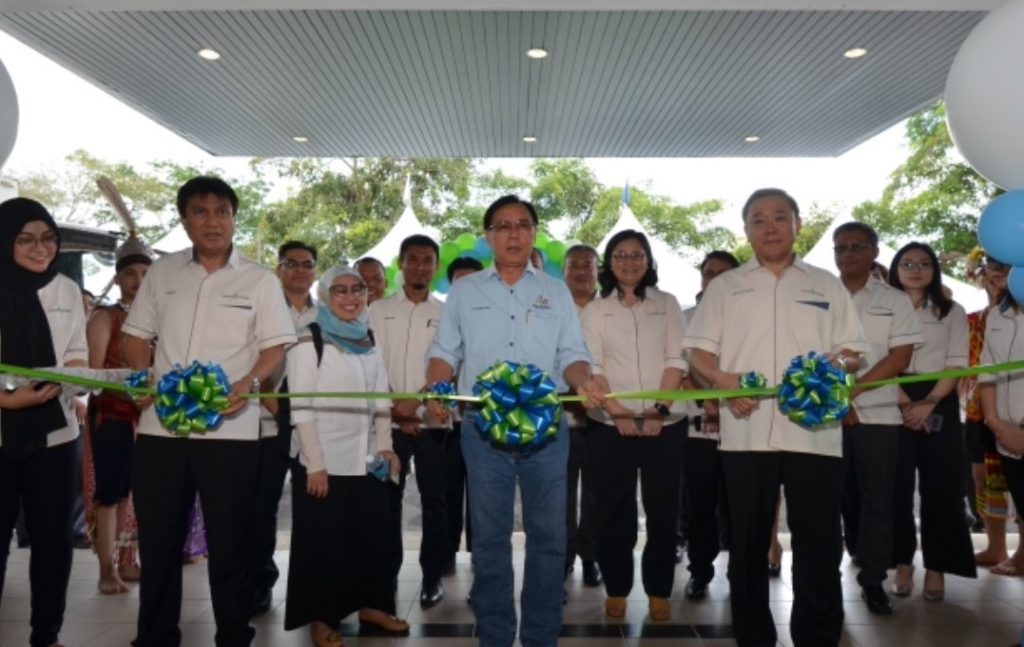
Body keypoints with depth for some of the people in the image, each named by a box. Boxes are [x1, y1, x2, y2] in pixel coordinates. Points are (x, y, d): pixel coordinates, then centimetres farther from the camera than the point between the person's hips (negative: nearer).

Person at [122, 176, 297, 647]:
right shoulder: (162, 273, 11)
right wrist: (143, 380, -3)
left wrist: (249, 383, -19)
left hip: (230, 429, -3)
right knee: (157, 539, 12)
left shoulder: (259, 280, 3)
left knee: (230, 541, 5)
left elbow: (275, 346, -1)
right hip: (160, 425, 3)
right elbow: (136, 334, 15)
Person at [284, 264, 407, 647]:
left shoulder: (369, 344, 12)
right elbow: (301, 408, -11)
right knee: (322, 541, 4)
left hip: (367, 460, 6)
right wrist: (315, 464, -16)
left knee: (376, 535, 10)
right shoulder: (309, 343, -6)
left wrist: (384, 446, 3)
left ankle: (371, 603, 27)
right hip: (323, 462, -5)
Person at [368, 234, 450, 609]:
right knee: (387, 499, 6)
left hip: (432, 421, -1)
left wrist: (417, 402, -15)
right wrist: (393, 408, -7)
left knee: (433, 501, 5)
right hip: (389, 420, 1)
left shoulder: (446, 314, 4)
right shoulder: (378, 310, 7)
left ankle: (433, 577, 14)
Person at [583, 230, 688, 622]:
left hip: (665, 422, 0)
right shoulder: (595, 310, 8)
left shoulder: (667, 304, 9)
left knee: (663, 507, 3)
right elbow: (592, 366, -1)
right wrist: (617, 412, -13)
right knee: (615, 508, 4)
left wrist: (659, 410, -11)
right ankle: (616, 589, 15)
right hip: (610, 423, 0)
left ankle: (659, 590, 15)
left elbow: (677, 359, 1)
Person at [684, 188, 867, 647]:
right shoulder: (725, 287, 12)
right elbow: (699, 353, 8)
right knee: (747, 541, 7)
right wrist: (723, 380, -13)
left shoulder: (827, 286, 14)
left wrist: (834, 367, -11)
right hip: (745, 433, 0)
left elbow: (853, 352, 12)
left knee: (818, 542, 3)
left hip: (814, 432, 0)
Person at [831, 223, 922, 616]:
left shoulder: (895, 301, 5)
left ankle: (873, 581, 15)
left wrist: (851, 392, -12)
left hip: (877, 414, 0)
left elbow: (899, 358, -3)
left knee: (877, 500, 3)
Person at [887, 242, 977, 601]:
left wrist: (929, 402, -15)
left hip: (939, 404, 0)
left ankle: (935, 568, 9)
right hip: (894, 404, 0)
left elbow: (957, 363, -1)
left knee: (939, 487, 0)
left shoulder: (952, 312, 9)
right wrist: (903, 401, -16)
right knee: (897, 486, 1)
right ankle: (903, 564, 11)